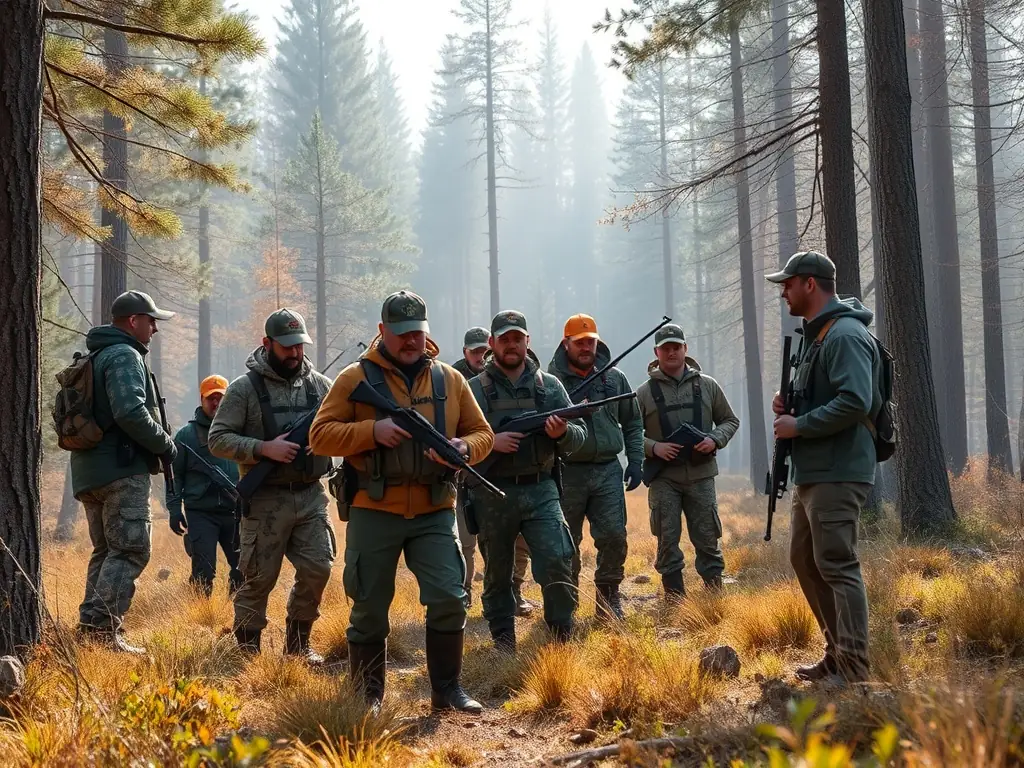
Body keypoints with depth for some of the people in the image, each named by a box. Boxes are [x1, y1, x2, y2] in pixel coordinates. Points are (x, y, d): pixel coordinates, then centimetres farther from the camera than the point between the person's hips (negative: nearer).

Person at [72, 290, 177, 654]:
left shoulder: (95, 358, 21)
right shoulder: (126, 356, -10)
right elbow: (130, 412, -23)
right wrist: (165, 444, -10)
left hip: (89, 472, 10)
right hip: (122, 470, -10)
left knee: (106, 551, 15)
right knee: (130, 550, -10)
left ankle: (90, 626, 12)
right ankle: (103, 627, -18)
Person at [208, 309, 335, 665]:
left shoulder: (320, 385, 9)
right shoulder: (244, 388, -3)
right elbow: (218, 439, -7)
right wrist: (264, 449, -19)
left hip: (311, 495, 4)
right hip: (266, 500, -4)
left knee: (317, 569, 1)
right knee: (259, 578, 1)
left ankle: (298, 642, 19)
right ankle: (247, 647, 15)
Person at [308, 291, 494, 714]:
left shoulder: (449, 379, 9)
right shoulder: (356, 378, 0)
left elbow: (482, 434, 12)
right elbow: (320, 435, -3)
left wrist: (465, 448, -11)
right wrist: (372, 430, -17)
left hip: (434, 512, 2)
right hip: (374, 512, -2)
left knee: (449, 599, -6)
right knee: (369, 608, 5)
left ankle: (447, 689, 10)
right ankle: (367, 697, 19)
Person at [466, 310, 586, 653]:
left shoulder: (549, 385, 7)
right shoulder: (474, 389, 3)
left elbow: (579, 437, 7)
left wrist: (563, 433, -15)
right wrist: (490, 442, -17)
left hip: (540, 491, 0)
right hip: (492, 496, 0)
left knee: (557, 562, -12)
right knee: (497, 572, 9)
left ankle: (563, 637, 3)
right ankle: (503, 642, 23)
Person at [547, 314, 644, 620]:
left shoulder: (615, 378, 10)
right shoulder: (551, 380, 0)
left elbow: (632, 423, 15)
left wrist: (635, 460, 8)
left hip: (608, 471, 2)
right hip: (567, 472, -2)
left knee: (614, 536, -3)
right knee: (566, 542, 5)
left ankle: (608, 598, 13)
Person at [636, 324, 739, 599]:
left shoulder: (707, 385, 6)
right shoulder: (644, 393, 2)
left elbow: (730, 420, 13)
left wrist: (715, 440, -7)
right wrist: (653, 447, -13)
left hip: (701, 475, 1)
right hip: (664, 478, -1)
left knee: (708, 540, 3)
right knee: (667, 542, 1)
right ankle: (675, 604, 10)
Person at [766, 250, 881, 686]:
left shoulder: (845, 335, -14)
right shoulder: (814, 335, 19)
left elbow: (855, 402, -25)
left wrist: (798, 425, -18)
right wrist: (790, 405, 7)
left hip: (838, 474, -11)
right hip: (811, 472, 11)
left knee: (837, 566, -10)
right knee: (805, 560, 15)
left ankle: (852, 672, -6)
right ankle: (837, 654, 24)